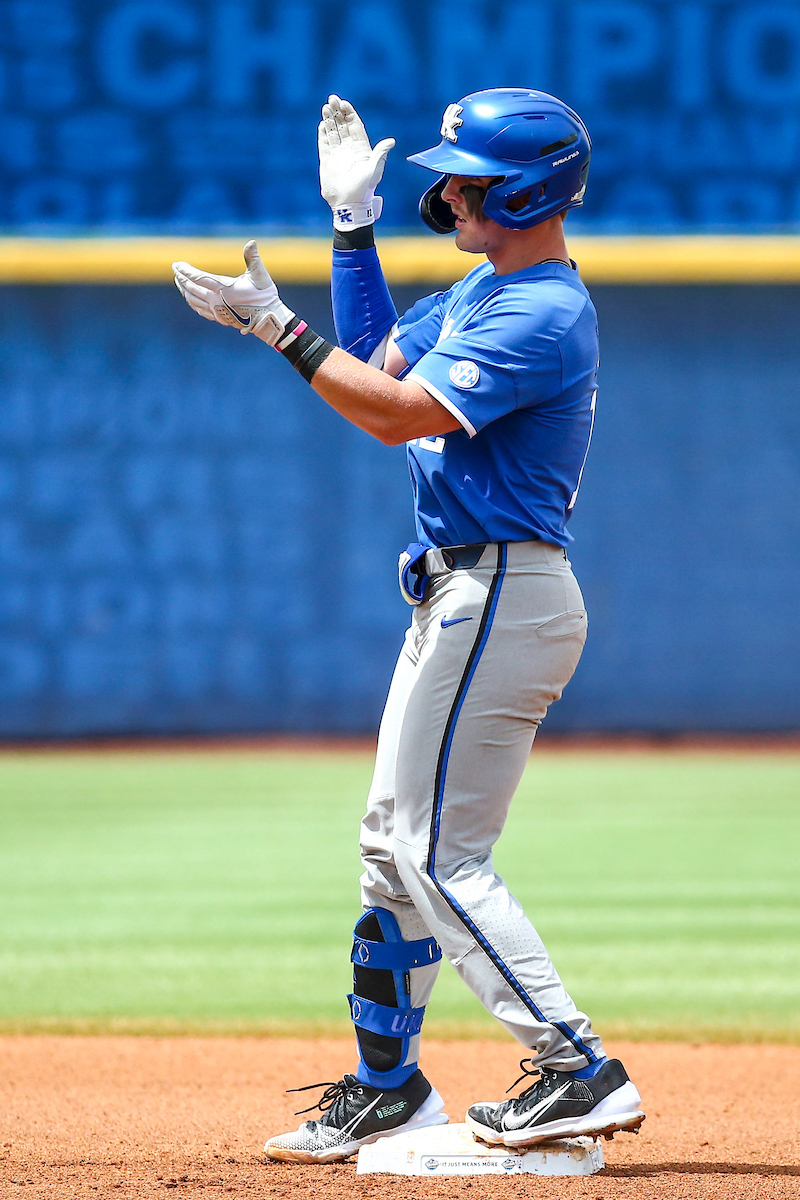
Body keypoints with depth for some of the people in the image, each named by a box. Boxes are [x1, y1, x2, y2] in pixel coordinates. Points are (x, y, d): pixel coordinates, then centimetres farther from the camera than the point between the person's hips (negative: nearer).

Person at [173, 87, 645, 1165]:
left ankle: (578, 1070, -11)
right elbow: (377, 361, 23)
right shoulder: (486, 290, 13)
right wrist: (354, 222, 17)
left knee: (440, 855, -11)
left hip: (499, 598, -10)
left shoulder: (543, 313, -18)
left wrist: (278, 327, -21)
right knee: (395, 840, 15)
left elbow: (401, 415, -24)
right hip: (462, 596, 10)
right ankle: (386, 1085, 24)